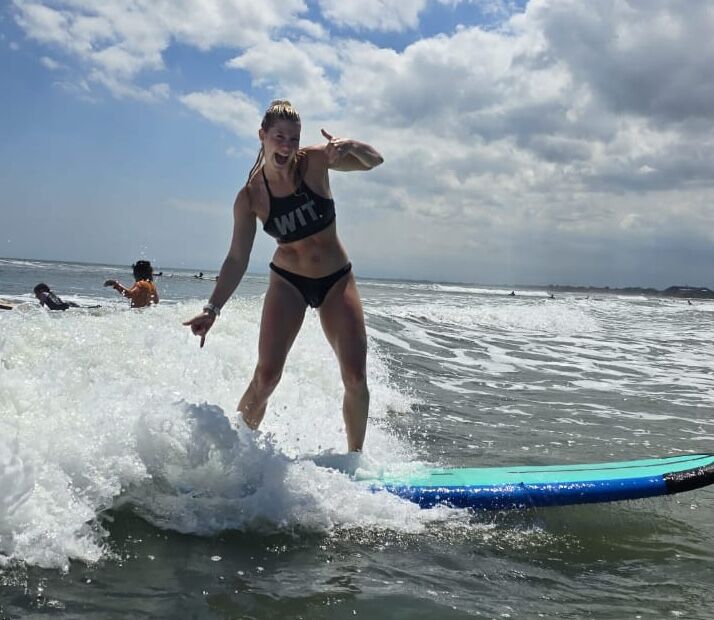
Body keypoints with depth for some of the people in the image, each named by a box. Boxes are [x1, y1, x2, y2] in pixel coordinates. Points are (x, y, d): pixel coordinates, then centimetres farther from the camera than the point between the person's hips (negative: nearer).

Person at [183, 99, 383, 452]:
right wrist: (212, 309, -12)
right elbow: (237, 259, -6)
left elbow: (374, 161, -12)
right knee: (266, 375, -13)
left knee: (355, 376, -5)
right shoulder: (250, 196, -10)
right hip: (287, 281, -1)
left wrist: (348, 145, -34)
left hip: (336, 280, 1)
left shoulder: (314, 162, -10)